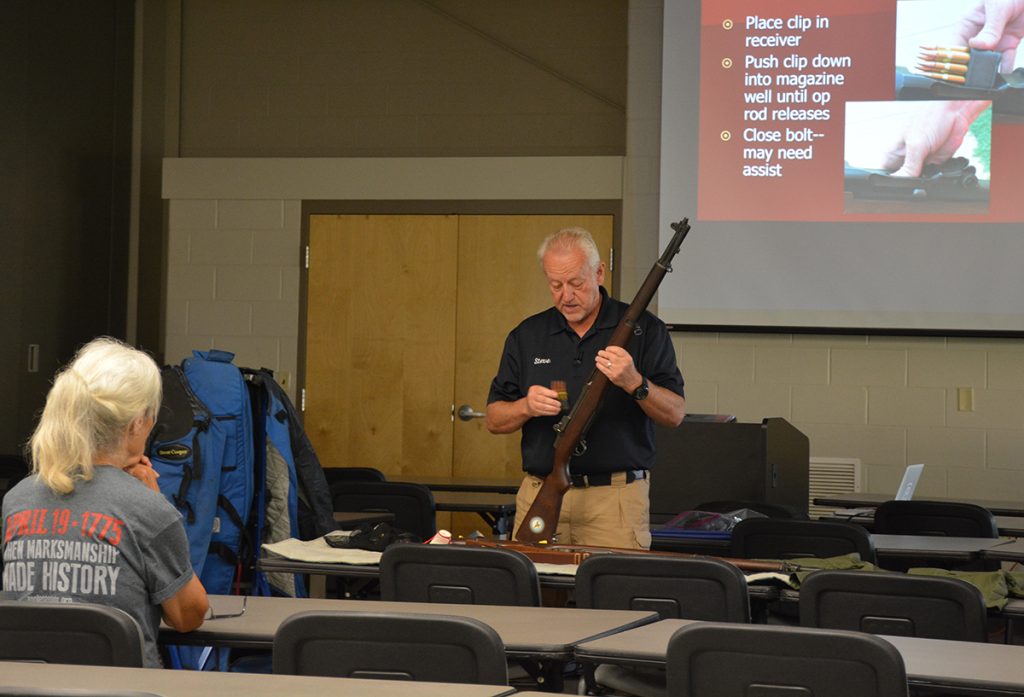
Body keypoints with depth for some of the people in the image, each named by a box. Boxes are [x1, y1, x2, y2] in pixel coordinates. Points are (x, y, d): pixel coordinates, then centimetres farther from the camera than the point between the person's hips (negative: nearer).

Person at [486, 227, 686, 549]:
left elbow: (675, 414, -4)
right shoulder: (527, 336, 11)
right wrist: (526, 407, -10)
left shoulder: (643, 330, 3)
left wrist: (635, 383, -22)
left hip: (617, 498, -2)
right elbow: (494, 420, 11)